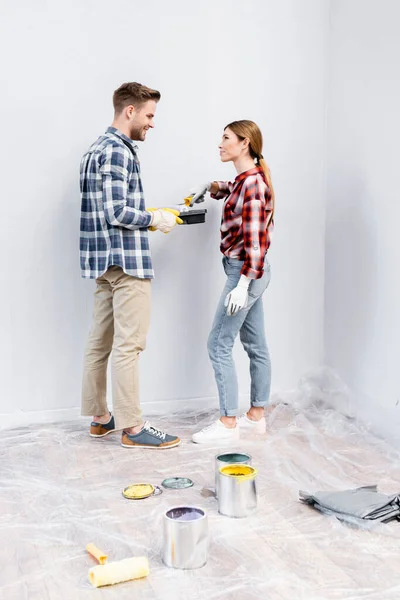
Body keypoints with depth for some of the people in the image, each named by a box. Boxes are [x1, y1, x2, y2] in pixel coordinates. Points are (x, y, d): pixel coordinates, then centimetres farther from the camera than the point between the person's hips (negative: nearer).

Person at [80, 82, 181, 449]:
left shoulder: (99, 148, 18)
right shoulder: (118, 150, -14)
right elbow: (117, 212, -22)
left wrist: (149, 216, 15)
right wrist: (155, 219, -7)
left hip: (103, 260, 10)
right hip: (127, 260, -10)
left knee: (101, 341, 12)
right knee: (128, 345, -5)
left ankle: (100, 417, 22)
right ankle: (132, 427, 1)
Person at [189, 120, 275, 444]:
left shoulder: (253, 183, -18)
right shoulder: (247, 179, 10)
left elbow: (255, 239, -22)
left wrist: (242, 284, -24)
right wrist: (214, 187, 18)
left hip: (246, 272, -10)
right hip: (252, 272, 10)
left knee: (219, 344, -5)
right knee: (255, 345, 13)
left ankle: (228, 423, 1)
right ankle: (257, 415, 23)